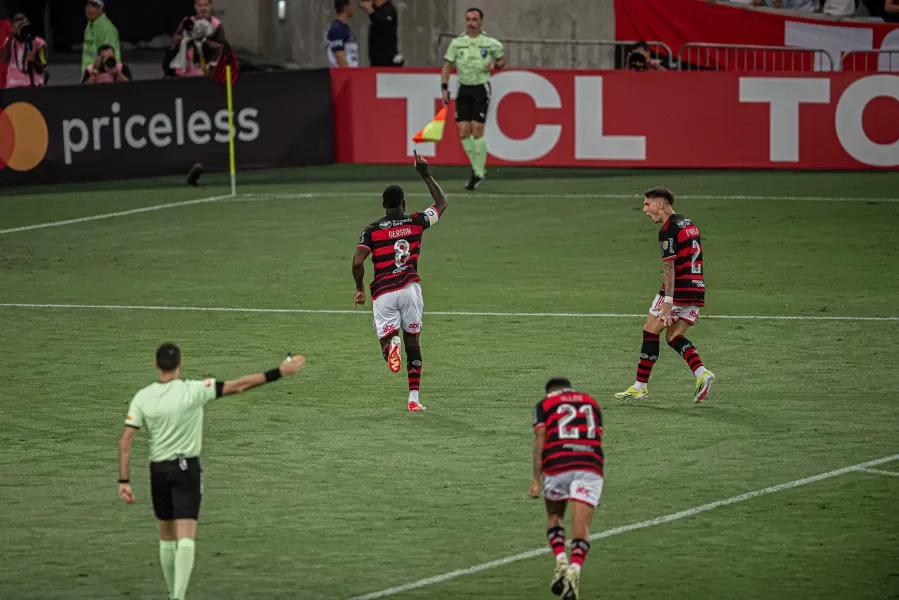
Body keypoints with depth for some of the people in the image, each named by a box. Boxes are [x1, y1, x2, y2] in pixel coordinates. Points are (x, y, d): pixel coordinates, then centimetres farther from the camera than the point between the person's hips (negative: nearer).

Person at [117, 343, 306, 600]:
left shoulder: (142, 398, -4)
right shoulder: (193, 391, -12)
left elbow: (125, 441, -8)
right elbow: (238, 386, -15)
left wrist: (124, 481, -6)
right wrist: (278, 372, -12)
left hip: (159, 470, 3)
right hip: (187, 468, -3)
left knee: (167, 535, 19)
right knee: (185, 538, -8)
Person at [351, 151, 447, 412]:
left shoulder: (372, 230, 1)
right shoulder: (415, 222, 4)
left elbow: (358, 262, -8)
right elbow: (442, 203, 20)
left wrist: (359, 288, 7)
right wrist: (426, 175, 22)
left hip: (383, 293, -1)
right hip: (410, 288, 1)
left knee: (387, 337, 5)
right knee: (413, 341, 12)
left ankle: (391, 343, -35)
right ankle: (414, 398, 11)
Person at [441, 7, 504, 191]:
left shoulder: (491, 44, -1)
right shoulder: (457, 43, 4)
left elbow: (502, 60, 14)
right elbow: (447, 66, 7)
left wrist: (495, 65, -9)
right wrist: (444, 88, -2)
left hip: (481, 89, -3)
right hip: (463, 89, 3)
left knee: (477, 131, -11)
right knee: (464, 133, -3)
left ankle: (479, 173, -2)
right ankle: (478, 168, 14)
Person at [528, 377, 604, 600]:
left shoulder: (544, 405, 17)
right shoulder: (591, 403, 26)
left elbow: (540, 442, 5)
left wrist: (536, 481, 2)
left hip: (557, 465, -1)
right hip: (590, 465, 1)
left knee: (554, 517, 22)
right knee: (581, 527, -1)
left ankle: (561, 562, 1)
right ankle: (575, 569, -26)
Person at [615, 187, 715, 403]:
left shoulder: (668, 230, -11)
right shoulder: (688, 224, 18)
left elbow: (669, 267, -18)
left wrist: (667, 301, -23)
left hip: (678, 288, -9)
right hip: (697, 288, 9)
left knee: (651, 331, 2)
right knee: (673, 336, 12)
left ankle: (640, 387, 5)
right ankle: (701, 373, -8)